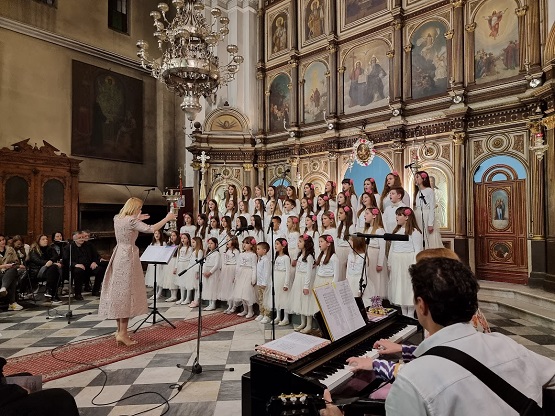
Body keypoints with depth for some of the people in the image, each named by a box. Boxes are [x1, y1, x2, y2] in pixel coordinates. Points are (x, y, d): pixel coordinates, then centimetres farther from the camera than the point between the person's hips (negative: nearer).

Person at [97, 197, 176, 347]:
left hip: (118, 255, 9)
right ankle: (122, 333, 0)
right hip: (128, 257, -9)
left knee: (118, 292, 12)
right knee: (127, 293, -3)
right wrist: (167, 218, -12)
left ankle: (120, 331, 20)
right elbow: (151, 229, -22)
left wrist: (137, 219, 25)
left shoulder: (117, 218, 8)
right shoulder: (131, 221, -16)